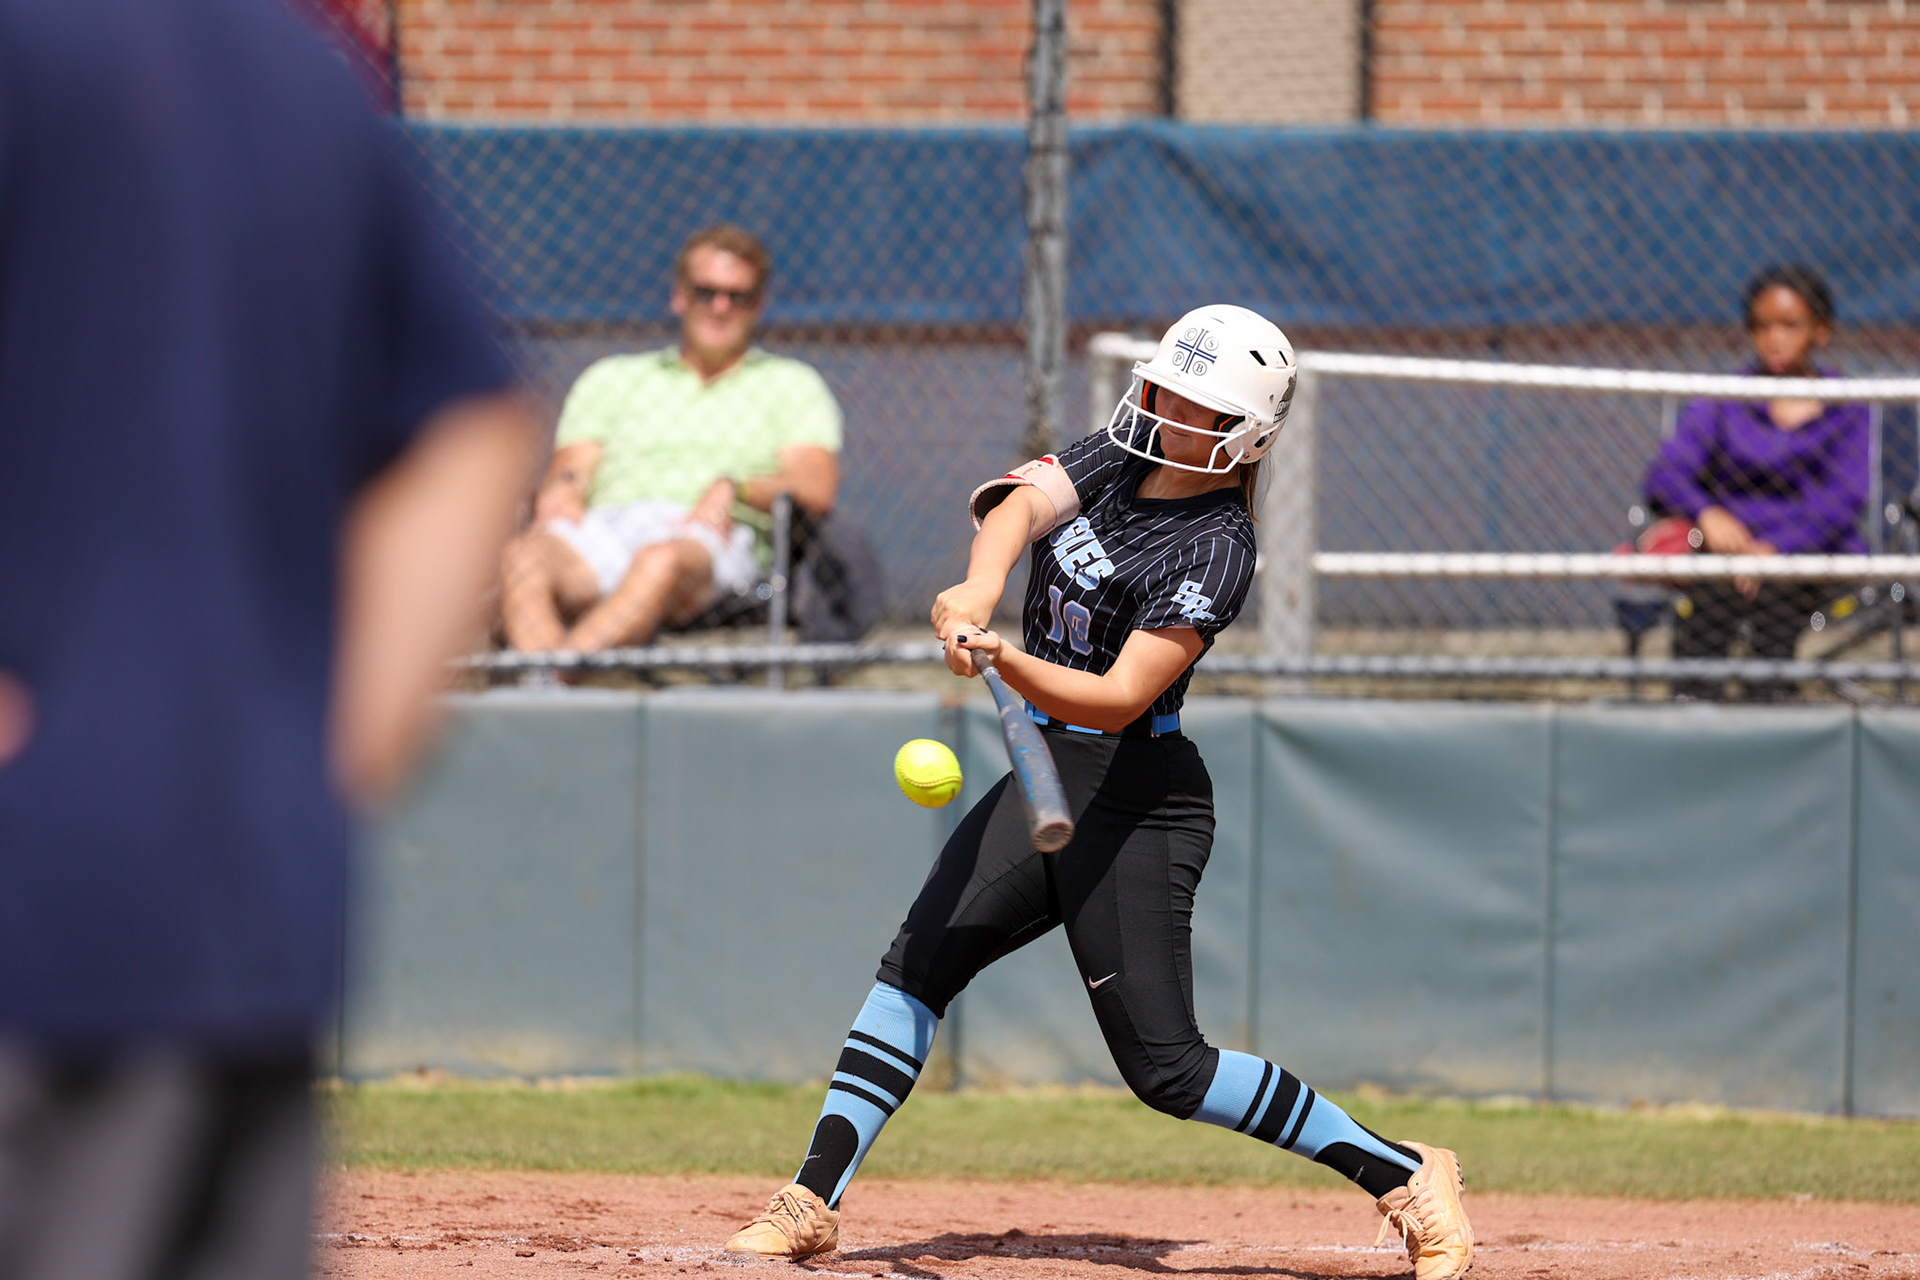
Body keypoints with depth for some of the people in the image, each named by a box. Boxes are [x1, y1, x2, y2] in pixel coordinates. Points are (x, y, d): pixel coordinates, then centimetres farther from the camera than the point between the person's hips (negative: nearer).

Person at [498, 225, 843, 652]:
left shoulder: (791, 384, 25)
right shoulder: (612, 377, 33)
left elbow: (816, 489, 9)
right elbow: (572, 469, 20)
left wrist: (734, 489, -12)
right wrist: (563, 486, -7)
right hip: (605, 526, 3)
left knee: (663, 561, -43)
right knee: (522, 556, -35)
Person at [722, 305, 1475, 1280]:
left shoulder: (1214, 548, -17)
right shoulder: (1113, 462, 6)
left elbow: (1121, 697, -25)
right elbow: (1021, 505, -14)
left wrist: (1005, 661, -42)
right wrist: (981, 586, -36)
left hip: (1137, 804, -8)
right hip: (1049, 782, 8)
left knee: (1164, 1067, -8)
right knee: (914, 968, -1)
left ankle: (1404, 1176, 0)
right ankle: (812, 1201, 0)